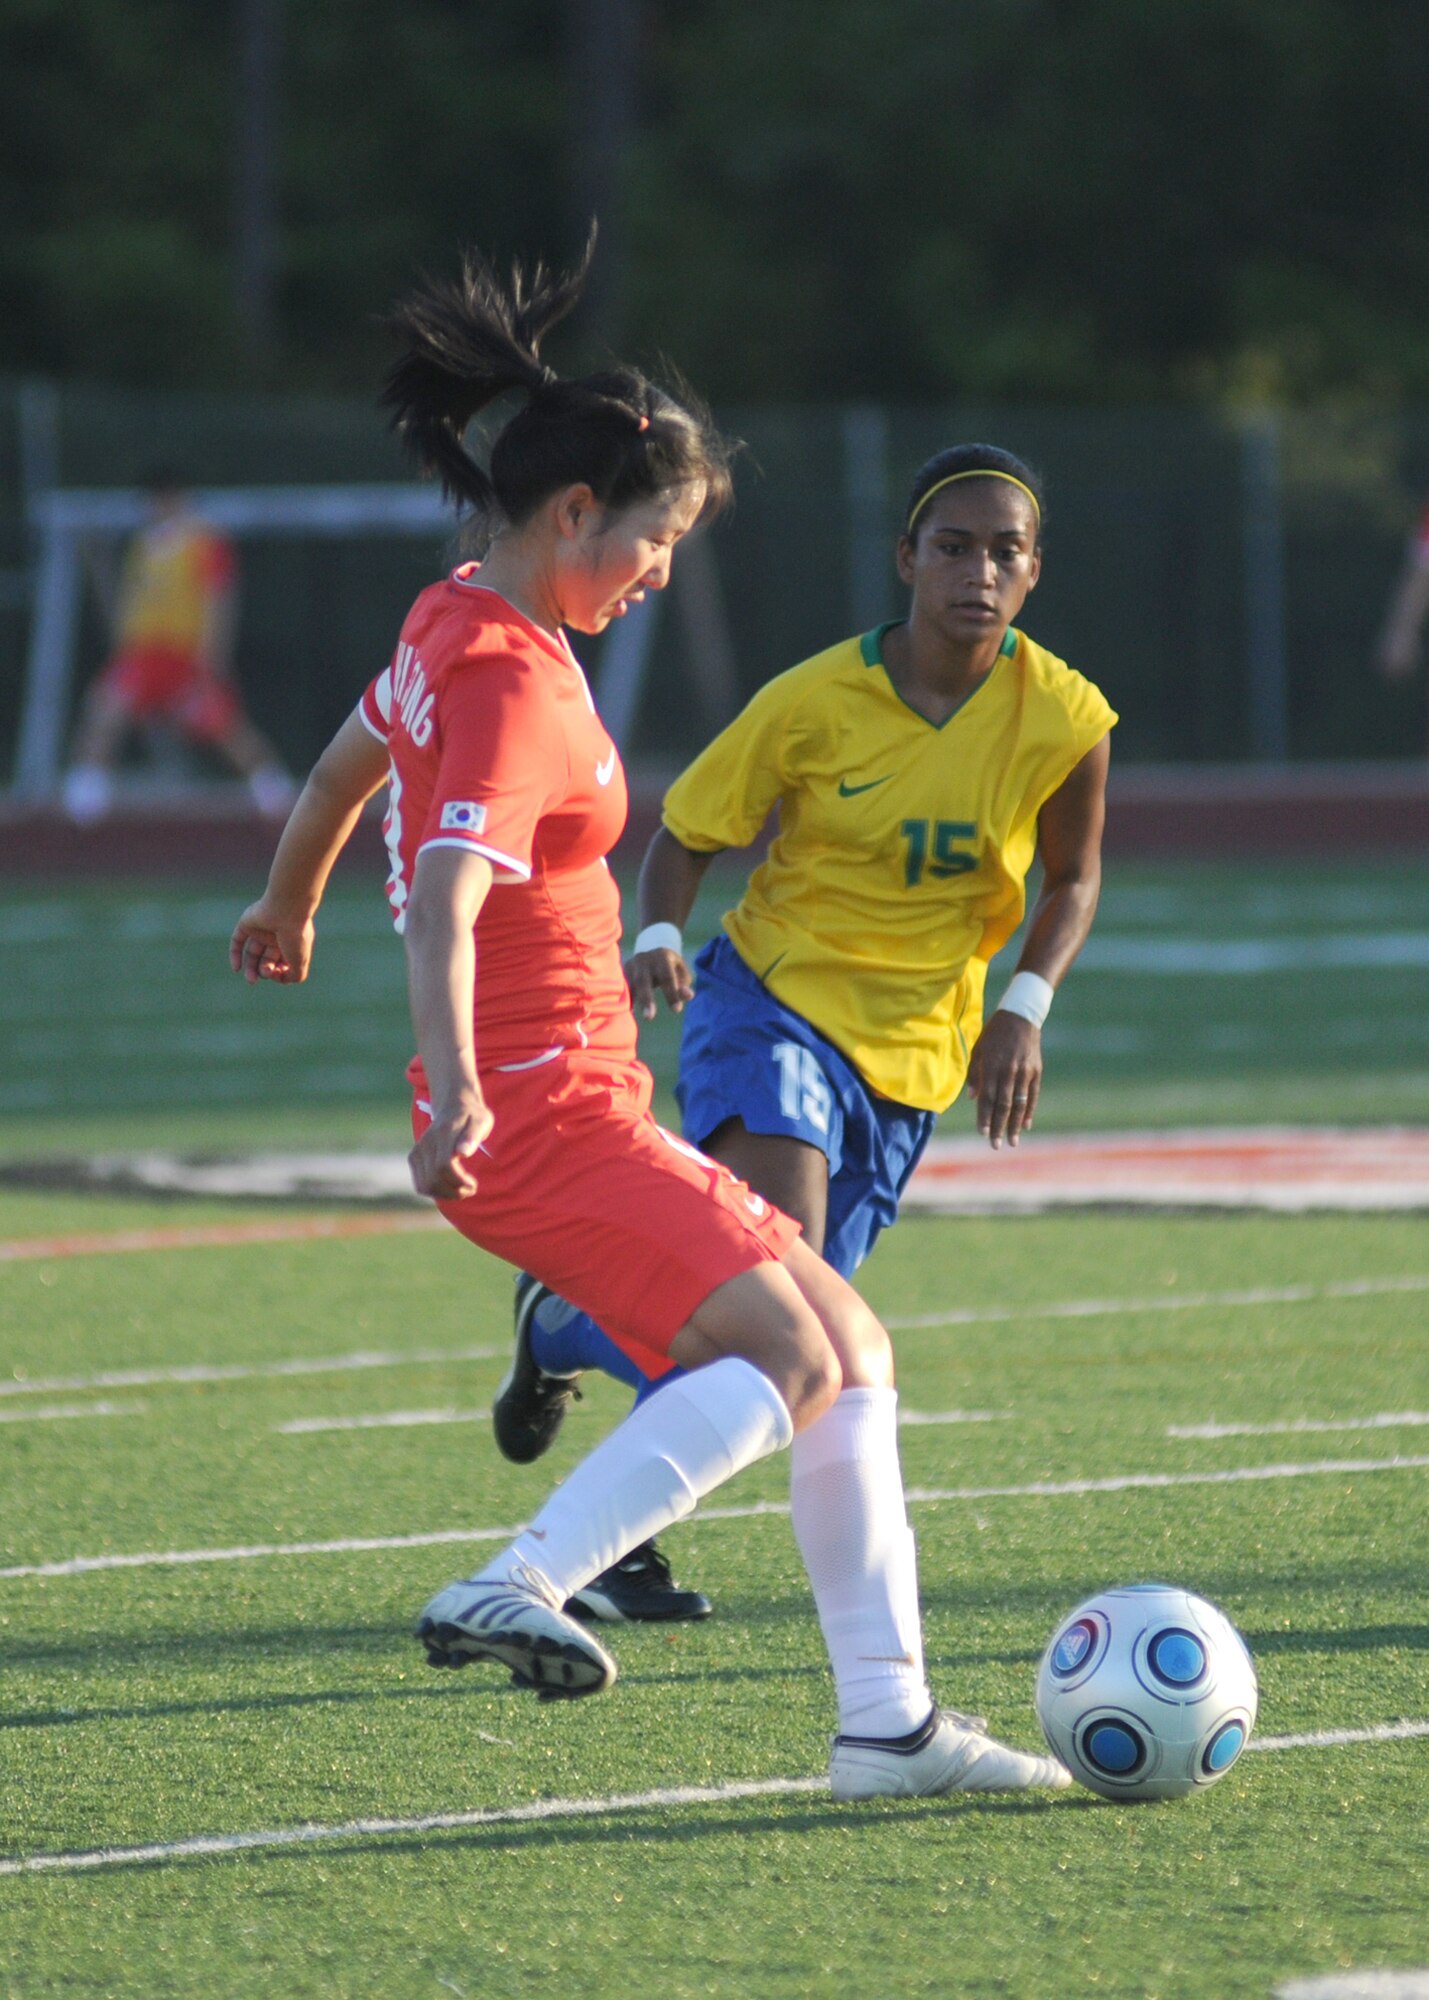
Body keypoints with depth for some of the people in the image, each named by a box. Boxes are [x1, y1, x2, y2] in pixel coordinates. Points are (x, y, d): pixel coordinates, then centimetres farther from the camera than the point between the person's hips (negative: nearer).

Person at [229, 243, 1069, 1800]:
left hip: (579, 1110, 10)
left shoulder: (456, 624, 13)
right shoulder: (513, 683, -17)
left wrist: (289, 907, 51)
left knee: (846, 1344, 8)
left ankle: (885, 1719, 5)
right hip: (540, 1116, -10)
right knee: (790, 1353, -23)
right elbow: (446, 903, -32)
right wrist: (453, 1096, -47)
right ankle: (519, 1589, -30)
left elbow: (345, 765, 32)